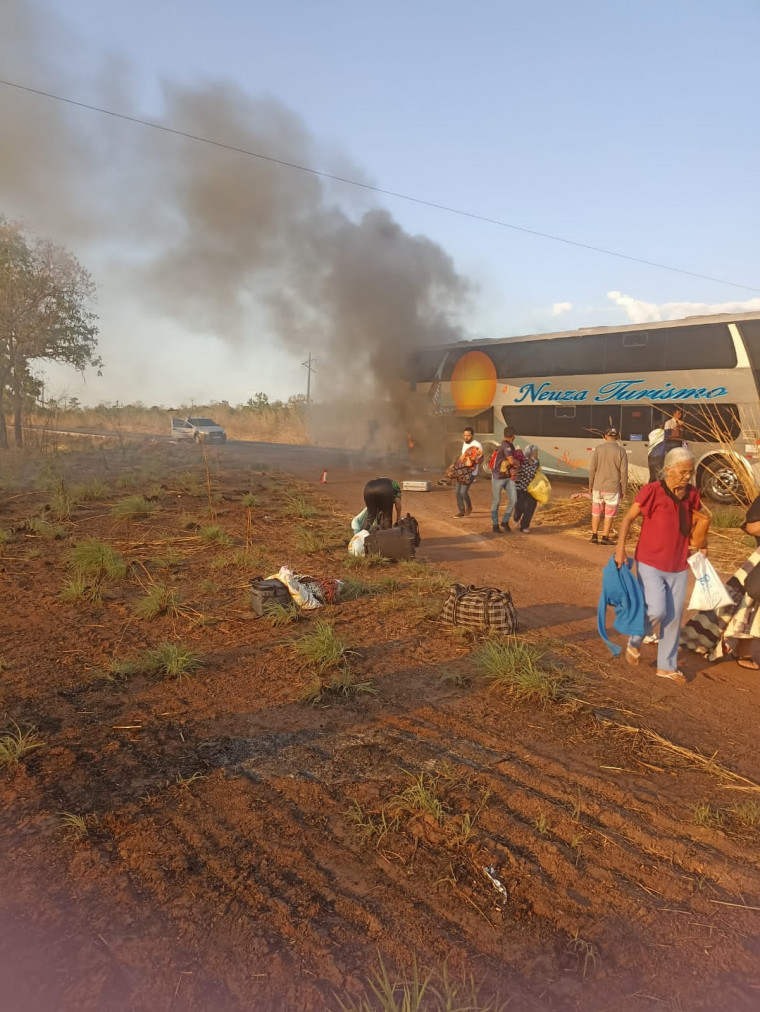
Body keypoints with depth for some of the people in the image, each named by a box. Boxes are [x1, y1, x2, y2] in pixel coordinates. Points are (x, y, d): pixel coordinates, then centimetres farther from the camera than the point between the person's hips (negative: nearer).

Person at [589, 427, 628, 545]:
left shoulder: (598, 449, -3)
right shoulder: (621, 451, -7)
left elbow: (592, 468, -1)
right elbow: (624, 472, -6)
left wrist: (590, 485, 10)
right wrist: (623, 489, 3)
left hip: (598, 487, 2)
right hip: (613, 488, -2)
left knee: (596, 512, 13)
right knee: (609, 514, 7)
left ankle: (594, 536, 16)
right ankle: (605, 537, 8)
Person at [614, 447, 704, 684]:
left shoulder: (691, 495, 1)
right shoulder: (652, 490, -13)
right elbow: (628, 518, -8)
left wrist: (700, 544, 1)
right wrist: (620, 548, -16)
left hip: (678, 566, 5)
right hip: (650, 563, -5)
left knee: (674, 618, 9)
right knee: (657, 610, -15)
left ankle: (667, 666, 24)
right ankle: (634, 642, 16)